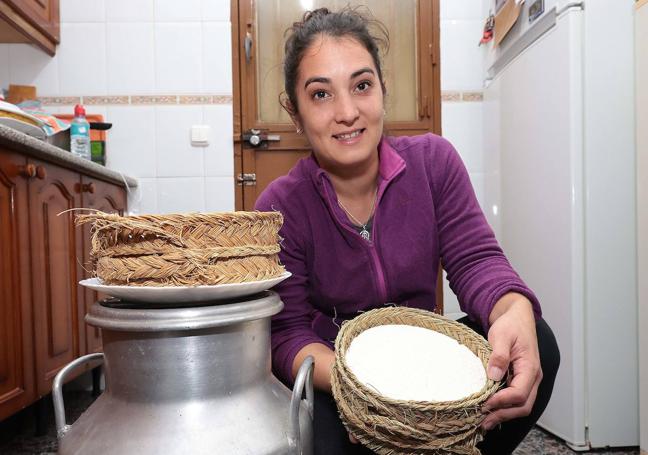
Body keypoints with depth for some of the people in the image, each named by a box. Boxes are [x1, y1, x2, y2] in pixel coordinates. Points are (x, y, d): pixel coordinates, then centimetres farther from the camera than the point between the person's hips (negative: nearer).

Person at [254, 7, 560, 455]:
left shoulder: (434, 161, -9)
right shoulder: (280, 208, -15)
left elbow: (474, 259, -14)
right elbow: (287, 334, -15)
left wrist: (516, 312, -39)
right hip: (329, 378, -2)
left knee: (535, 343, -22)